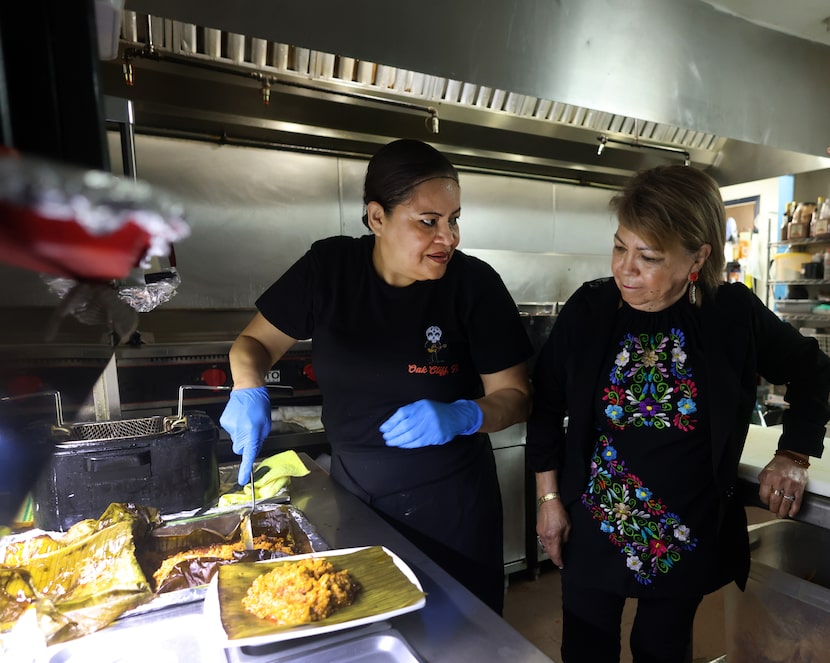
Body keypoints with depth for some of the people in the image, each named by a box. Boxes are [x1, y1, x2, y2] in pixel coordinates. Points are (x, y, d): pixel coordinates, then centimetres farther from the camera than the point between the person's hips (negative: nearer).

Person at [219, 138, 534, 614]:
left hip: (448, 504, -2)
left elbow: (515, 396, -10)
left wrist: (461, 416, -30)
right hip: (352, 493, 3)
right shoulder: (329, 267, -9)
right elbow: (255, 341, 1)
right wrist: (249, 388, -20)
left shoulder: (474, 283, -16)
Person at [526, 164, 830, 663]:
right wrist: (549, 497, -1)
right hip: (593, 528, 0)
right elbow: (547, 403, -3)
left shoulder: (735, 314, -11)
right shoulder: (589, 309, -13)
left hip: (688, 537, 1)